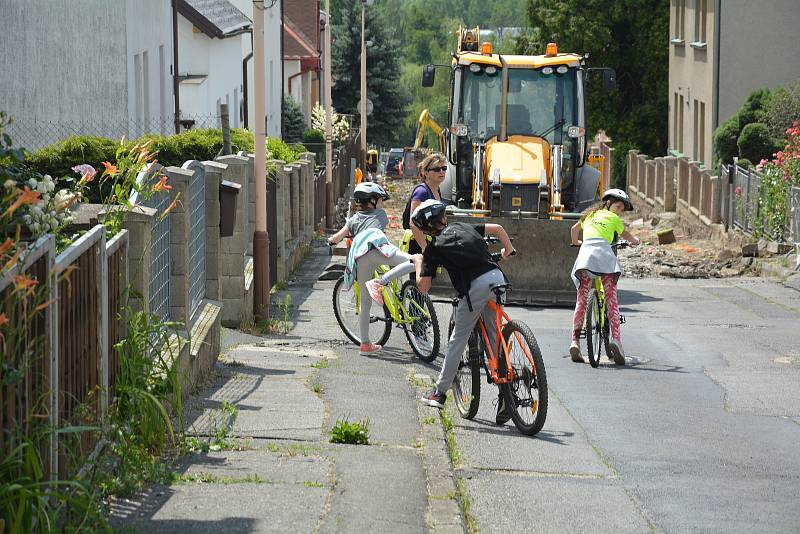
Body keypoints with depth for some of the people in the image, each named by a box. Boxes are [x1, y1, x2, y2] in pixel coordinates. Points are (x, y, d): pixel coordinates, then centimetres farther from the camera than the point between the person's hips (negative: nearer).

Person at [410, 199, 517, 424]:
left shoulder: (433, 248, 8)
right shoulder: (462, 227, 22)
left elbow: (423, 287, 6)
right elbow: (497, 228, 20)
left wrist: (418, 262, 24)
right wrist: (508, 250, 38)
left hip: (475, 286, -5)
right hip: (497, 277, 5)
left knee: (458, 338, 10)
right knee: (495, 339, 12)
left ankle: (440, 392, 18)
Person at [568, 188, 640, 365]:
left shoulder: (590, 214, 29)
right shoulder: (613, 218, 18)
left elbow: (574, 229, 46)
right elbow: (625, 234, 36)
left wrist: (575, 242, 67)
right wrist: (636, 241, 57)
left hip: (585, 252, 3)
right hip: (604, 253, -3)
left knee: (581, 299, 2)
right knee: (611, 298, -5)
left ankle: (575, 341, -11)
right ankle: (615, 338, -21)